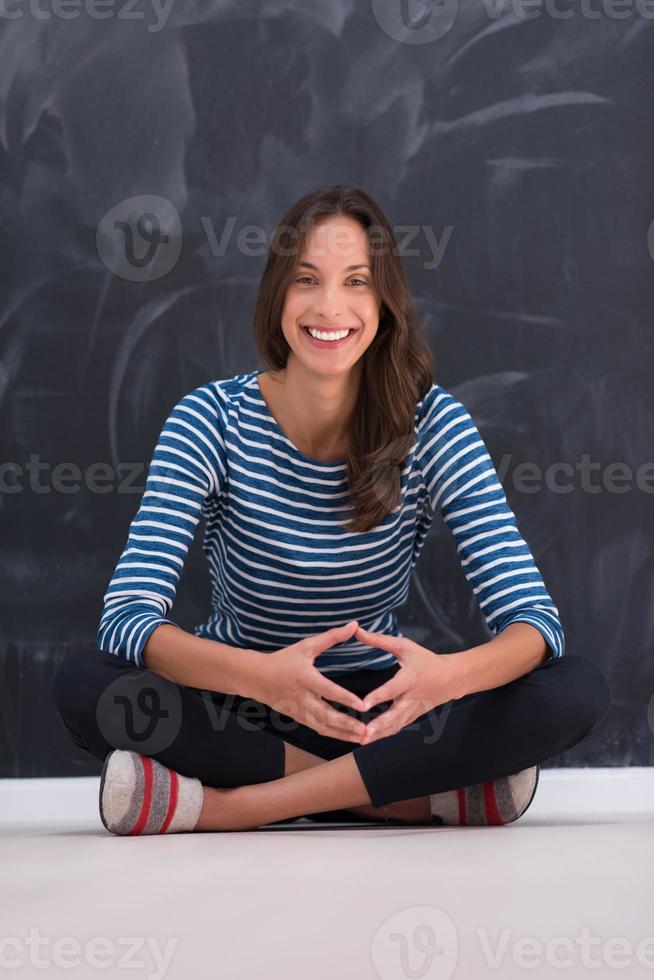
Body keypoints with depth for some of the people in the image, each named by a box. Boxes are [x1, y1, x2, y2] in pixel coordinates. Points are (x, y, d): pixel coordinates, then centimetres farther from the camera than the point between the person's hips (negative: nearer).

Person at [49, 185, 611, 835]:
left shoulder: (433, 423, -11)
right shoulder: (213, 419, -12)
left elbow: (534, 621, -18)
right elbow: (127, 617, -24)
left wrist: (446, 676, -43)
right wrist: (264, 675, -44)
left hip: (379, 717, 1)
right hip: (238, 715, 0)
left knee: (578, 691, -24)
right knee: (83, 684, -31)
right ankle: (418, 794, -24)